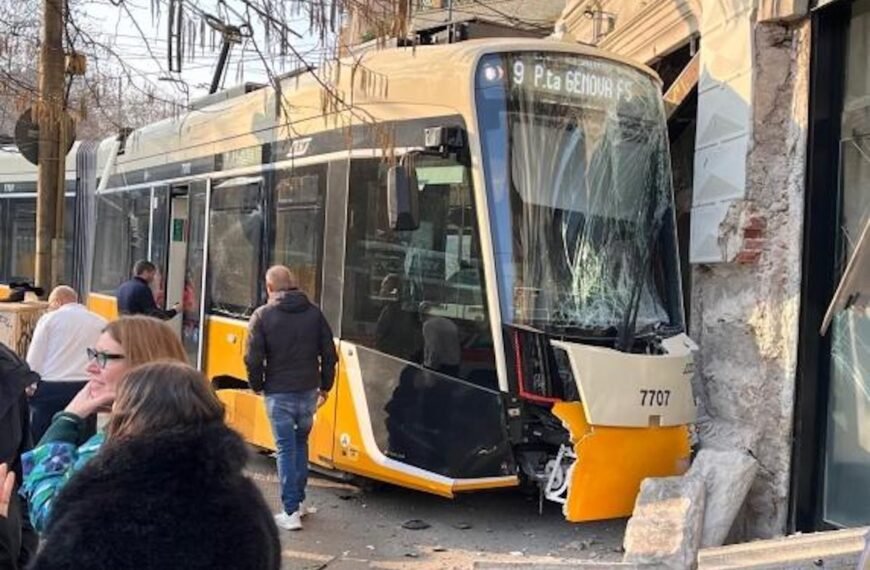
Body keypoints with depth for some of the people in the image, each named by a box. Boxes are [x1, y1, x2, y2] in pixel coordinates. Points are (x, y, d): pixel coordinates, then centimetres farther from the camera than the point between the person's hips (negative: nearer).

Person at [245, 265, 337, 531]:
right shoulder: (314, 313, 3)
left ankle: (291, 511, 0)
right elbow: (329, 354, 4)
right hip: (308, 391, 4)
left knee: (286, 448, 2)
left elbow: (254, 358, -11)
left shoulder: (262, 315, -8)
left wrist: (257, 385, 6)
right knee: (301, 443, 21)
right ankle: (299, 500, 26)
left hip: (279, 392, -3)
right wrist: (325, 386, 15)